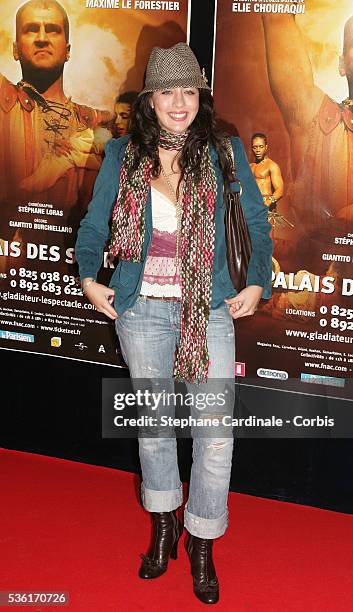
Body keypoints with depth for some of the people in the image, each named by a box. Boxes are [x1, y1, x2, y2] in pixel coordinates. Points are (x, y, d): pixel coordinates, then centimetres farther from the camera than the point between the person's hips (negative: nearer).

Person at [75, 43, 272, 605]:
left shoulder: (224, 154, 1)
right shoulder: (123, 155, 3)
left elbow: (258, 224, 9)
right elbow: (94, 224, 11)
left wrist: (256, 285, 0)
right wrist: (90, 280, -1)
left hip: (210, 310, -1)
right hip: (143, 308, 1)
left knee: (215, 428, -2)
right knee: (153, 420, 12)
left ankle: (202, 544, 17)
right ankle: (164, 528, 33)